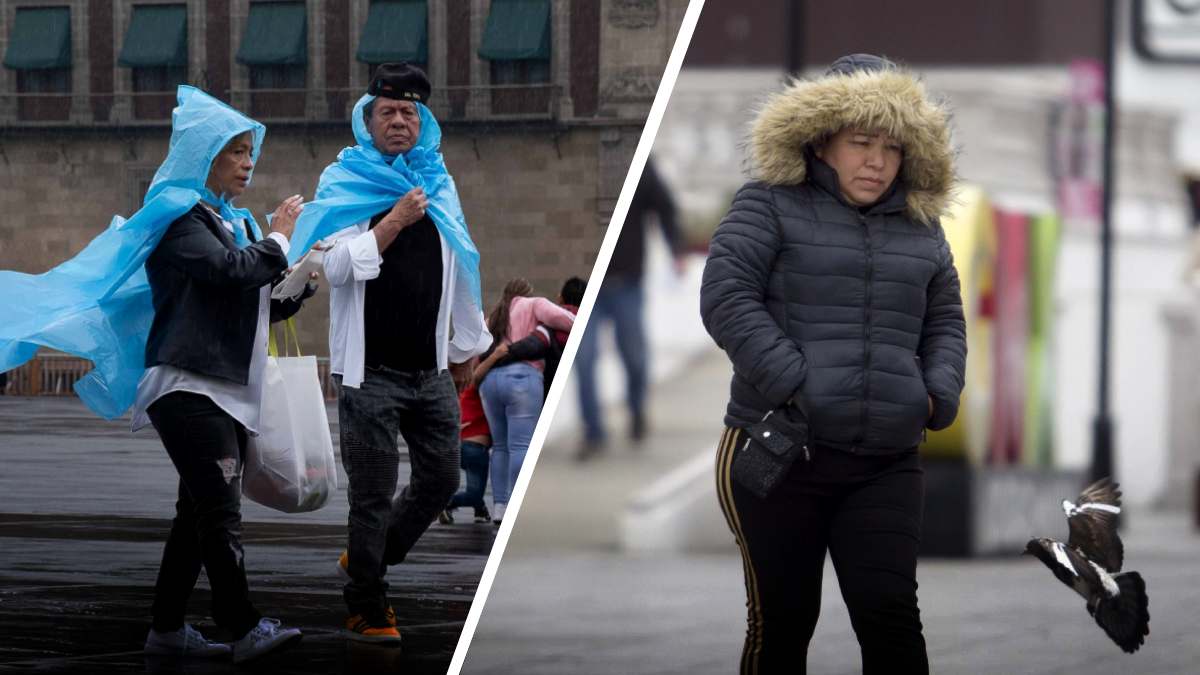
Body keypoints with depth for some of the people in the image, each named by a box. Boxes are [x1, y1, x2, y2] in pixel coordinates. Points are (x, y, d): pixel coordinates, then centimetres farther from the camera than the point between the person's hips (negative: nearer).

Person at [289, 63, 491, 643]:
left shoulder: (437, 183, 13)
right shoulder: (345, 184, -3)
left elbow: (461, 268, 20)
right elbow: (337, 267, -15)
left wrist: (467, 346, 23)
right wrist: (394, 222, -20)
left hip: (430, 370, 6)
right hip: (371, 371, -5)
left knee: (440, 478, 8)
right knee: (373, 492, -2)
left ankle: (365, 562, 29)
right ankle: (366, 610, 10)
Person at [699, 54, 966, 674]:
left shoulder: (921, 229, 16)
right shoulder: (771, 206, 1)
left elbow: (946, 323, 21)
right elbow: (725, 296, -9)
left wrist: (937, 399, 0)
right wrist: (790, 385, -17)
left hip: (886, 465, 3)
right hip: (778, 454, -3)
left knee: (890, 614, -7)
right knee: (782, 618, 3)